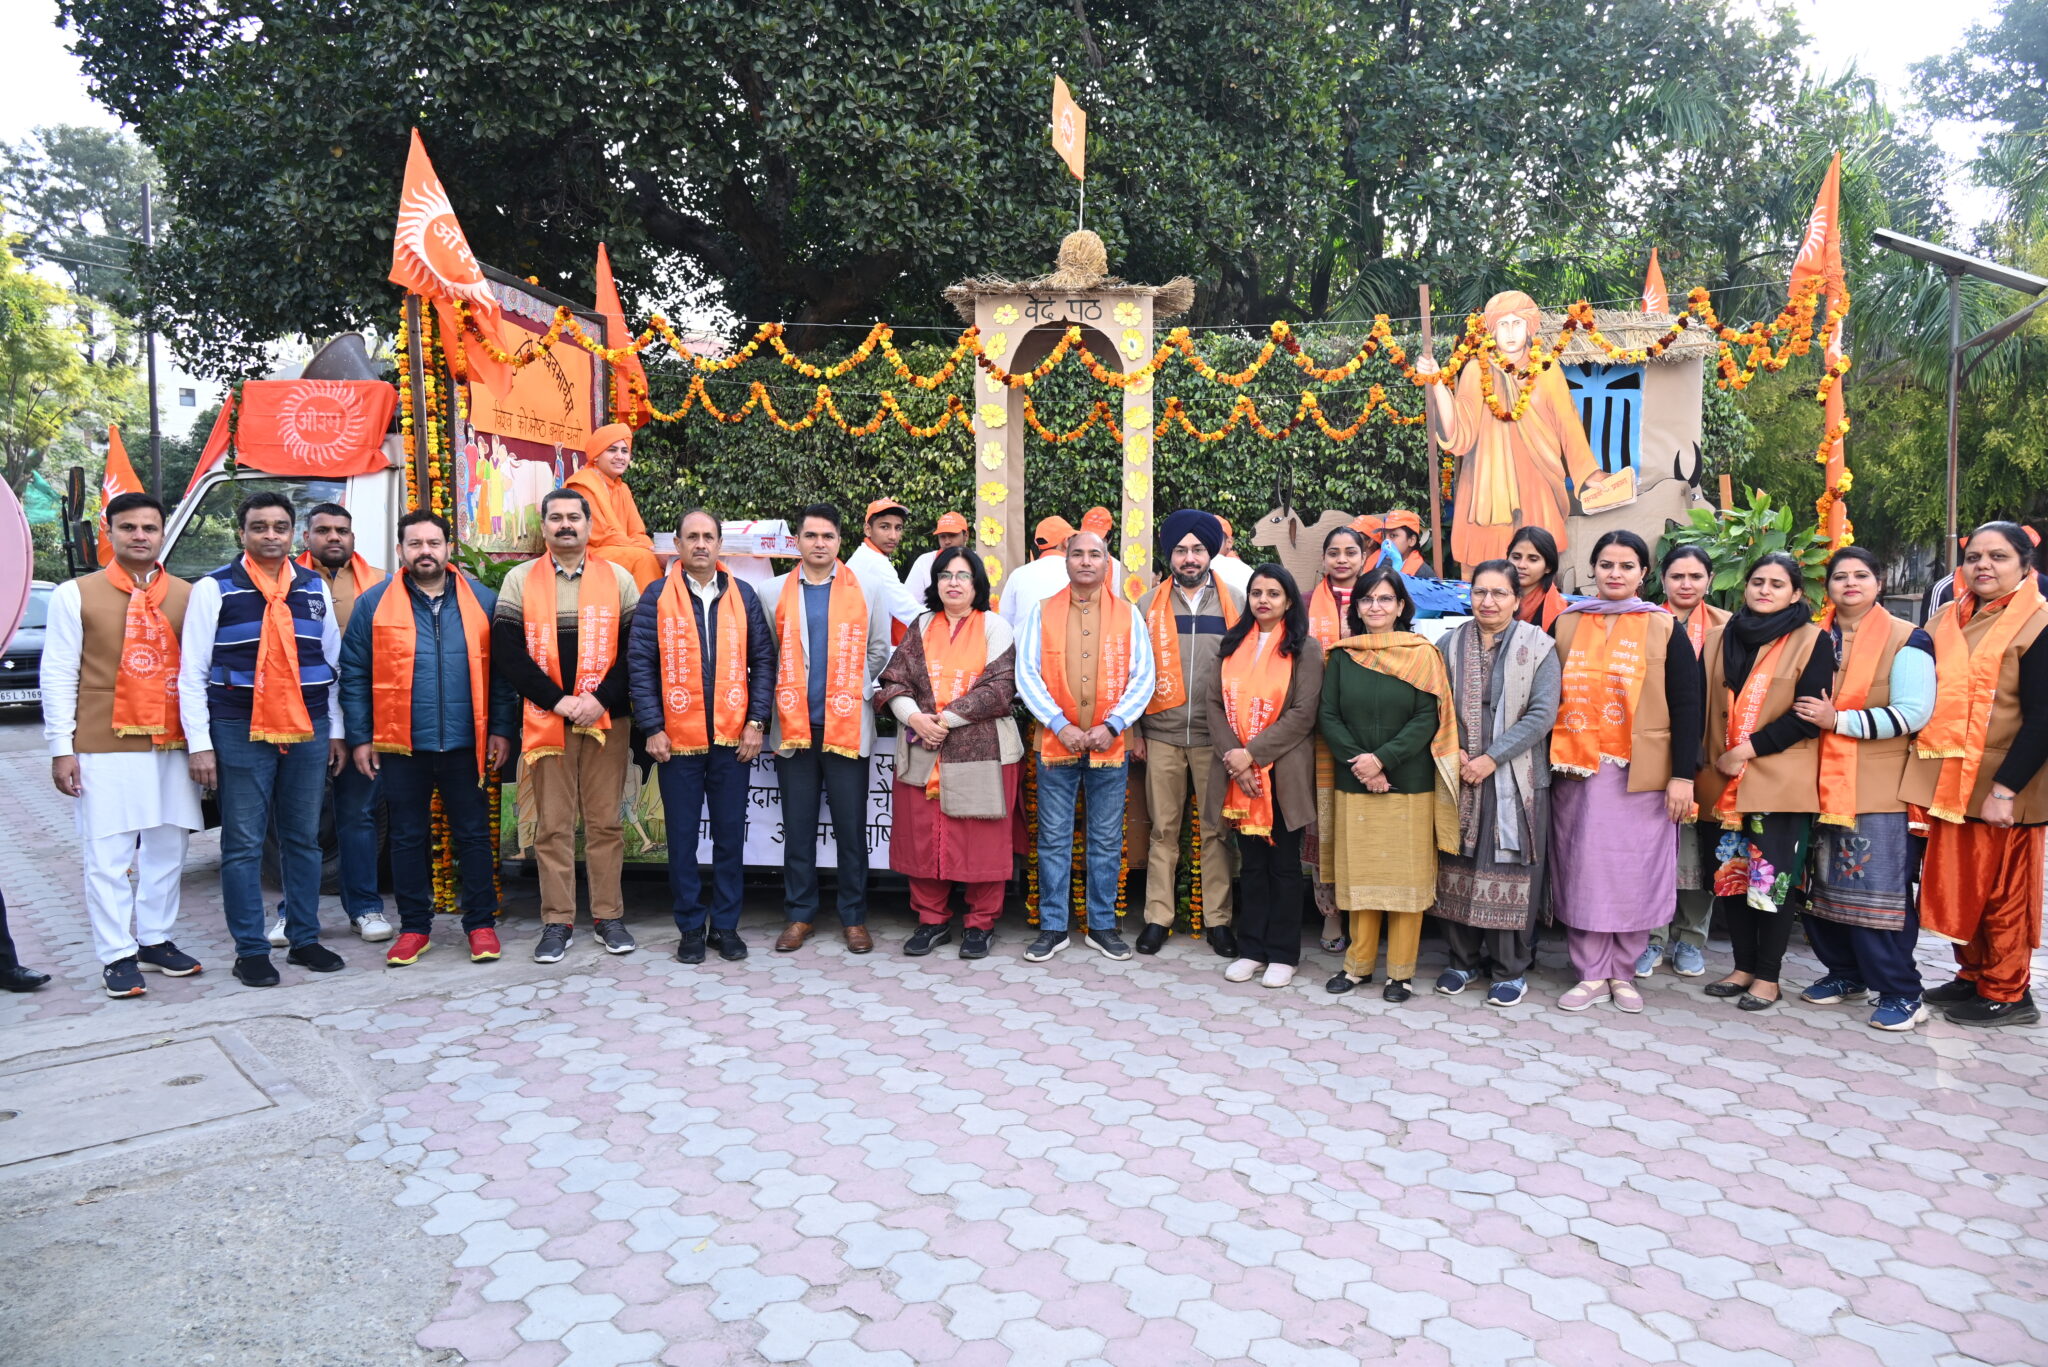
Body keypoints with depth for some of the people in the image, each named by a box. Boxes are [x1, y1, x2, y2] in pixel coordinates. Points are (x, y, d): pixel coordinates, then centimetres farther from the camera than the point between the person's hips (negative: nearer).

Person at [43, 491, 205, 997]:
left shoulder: (188, 596, 8)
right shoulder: (75, 595, 2)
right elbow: (58, 676, 1)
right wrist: (62, 748, -5)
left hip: (172, 746, 3)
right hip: (104, 747, -3)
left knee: (167, 848, 9)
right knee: (108, 854, 0)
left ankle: (155, 940, 23)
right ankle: (117, 956, 8)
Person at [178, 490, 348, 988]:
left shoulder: (315, 588, 10)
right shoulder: (214, 590, -1)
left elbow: (332, 663, 15)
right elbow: (192, 672, -2)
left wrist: (336, 731, 12)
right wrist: (199, 743, -7)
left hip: (309, 731, 4)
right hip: (241, 732, -3)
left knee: (304, 839, 11)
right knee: (244, 844, 0)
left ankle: (304, 939, 21)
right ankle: (251, 950, 10)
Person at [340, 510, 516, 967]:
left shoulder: (481, 600, 5)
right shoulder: (374, 604, 3)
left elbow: (500, 670, 5)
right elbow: (354, 676, 3)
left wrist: (501, 729, 0)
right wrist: (359, 737, -2)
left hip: (465, 743, 0)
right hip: (400, 744, 0)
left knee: (473, 835, 6)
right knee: (408, 838, 10)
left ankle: (481, 923, 16)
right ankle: (414, 926, 21)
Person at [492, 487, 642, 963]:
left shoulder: (618, 577, 6)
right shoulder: (520, 580, 6)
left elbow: (637, 649, 1)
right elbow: (506, 651, -1)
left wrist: (602, 698, -11)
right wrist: (556, 700, -10)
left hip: (606, 721, 0)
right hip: (545, 722, 0)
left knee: (605, 822, 5)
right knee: (552, 826, 4)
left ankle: (609, 916, 15)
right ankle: (557, 922, 12)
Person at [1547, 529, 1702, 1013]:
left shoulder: (1665, 629, 3)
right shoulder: (1565, 625, 8)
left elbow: (1686, 706, 0)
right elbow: (1548, 698, 9)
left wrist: (1683, 774, -6)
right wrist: (1547, 764, 4)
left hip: (1641, 773, -2)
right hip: (1577, 771, 2)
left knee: (1635, 870, 3)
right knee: (1583, 870, 4)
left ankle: (1623, 973, 18)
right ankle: (1591, 975, 14)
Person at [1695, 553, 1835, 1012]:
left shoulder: (1813, 641, -1)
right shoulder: (1719, 639, 12)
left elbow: (1809, 716, -9)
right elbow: (1704, 704, 12)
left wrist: (1748, 749, -14)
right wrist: (1712, 761, 0)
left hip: (1781, 781, -4)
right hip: (1726, 781, 4)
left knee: (1774, 875, -1)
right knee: (1731, 872, 7)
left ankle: (1767, 975, 10)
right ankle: (1744, 966, 20)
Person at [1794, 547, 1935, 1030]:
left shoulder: (1907, 640, -3)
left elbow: (1913, 713, -13)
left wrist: (1839, 720, -16)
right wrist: (1810, 716, 3)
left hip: (1879, 788, -5)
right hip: (1822, 784, 5)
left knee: (1879, 890, -6)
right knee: (1822, 884, 9)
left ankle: (1901, 992, 3)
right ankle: (1845, 973, 24)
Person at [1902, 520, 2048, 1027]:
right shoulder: (1946, 619, 10)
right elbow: (1924, 696, 16)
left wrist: (2006, 788, -20)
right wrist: (1925, 775, 8)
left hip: (2000, 786, -6)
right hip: (1947, 781, 6)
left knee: (2001, 891, 3)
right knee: (1955, 886, 13)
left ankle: (2007, 994, 16)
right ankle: (1973, 976, 27)